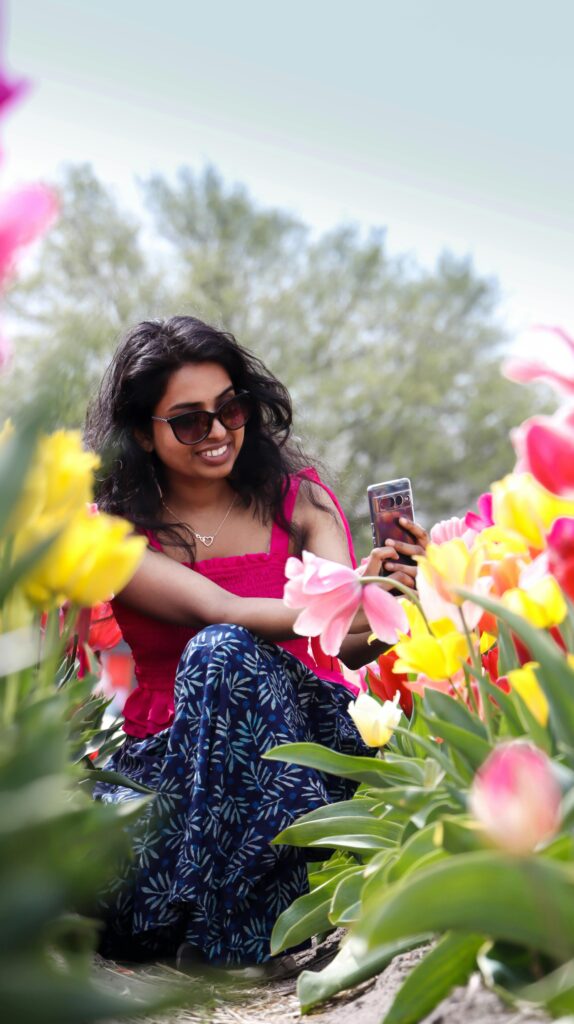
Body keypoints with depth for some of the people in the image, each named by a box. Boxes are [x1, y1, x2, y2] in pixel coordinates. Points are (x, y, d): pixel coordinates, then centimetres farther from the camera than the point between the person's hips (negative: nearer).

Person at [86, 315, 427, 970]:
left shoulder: (296, 498, 1)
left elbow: (352, 646, -13)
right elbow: (222, 611, -22)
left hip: (300, 731, -1)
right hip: (171, 750, 1)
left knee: (223, 653, -32)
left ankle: (246, 923, -25)